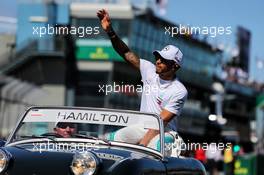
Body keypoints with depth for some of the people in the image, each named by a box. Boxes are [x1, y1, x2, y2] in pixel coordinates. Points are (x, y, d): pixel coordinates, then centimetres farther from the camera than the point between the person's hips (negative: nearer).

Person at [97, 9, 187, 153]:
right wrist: (110, 31, -9)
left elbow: (161, 121, -19)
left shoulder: (179, 91, -13)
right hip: (142, 128, 6)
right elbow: (127, 54, 4)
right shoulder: (150, 70, 4)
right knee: (116, 137, -21)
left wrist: (142, 143, -27)